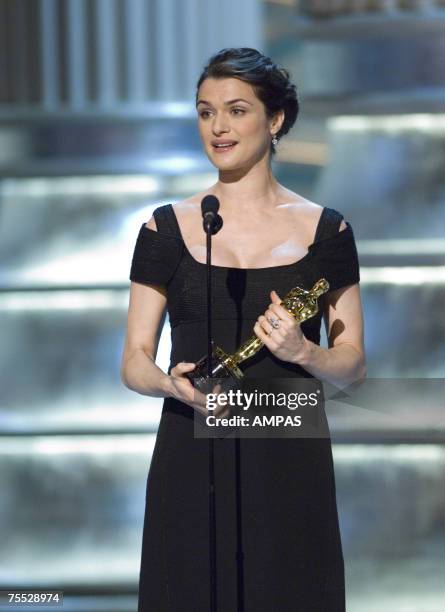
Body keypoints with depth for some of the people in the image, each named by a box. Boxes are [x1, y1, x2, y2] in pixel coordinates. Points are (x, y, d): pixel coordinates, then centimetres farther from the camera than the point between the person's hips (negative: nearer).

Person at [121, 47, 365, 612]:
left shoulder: (325, 230, 4)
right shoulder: (166, 228, 4)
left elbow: (352, 365, 5)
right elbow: (134, 363, 4)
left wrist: (301, 351, -16)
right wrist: (174, 384, -18)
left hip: (292, 464, 0)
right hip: (192, 461, 0)